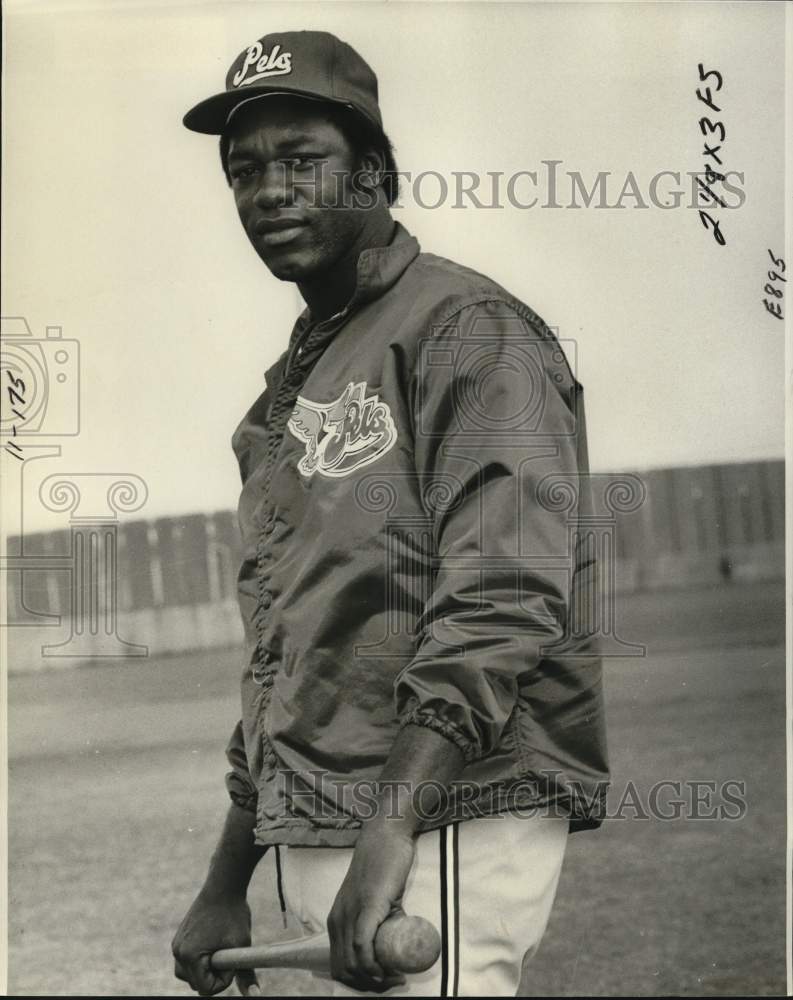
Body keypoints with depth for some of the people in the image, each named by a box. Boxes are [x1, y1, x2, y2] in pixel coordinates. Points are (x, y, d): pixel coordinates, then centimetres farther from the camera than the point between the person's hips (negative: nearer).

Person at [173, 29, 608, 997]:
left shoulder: (466, 326, -6)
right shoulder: (293, 382, 22)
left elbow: (502, 598, -20)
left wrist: (391, 827, -29)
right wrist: (227, 882, 22)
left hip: (444, 826, -8)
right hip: (308, 841, 9)